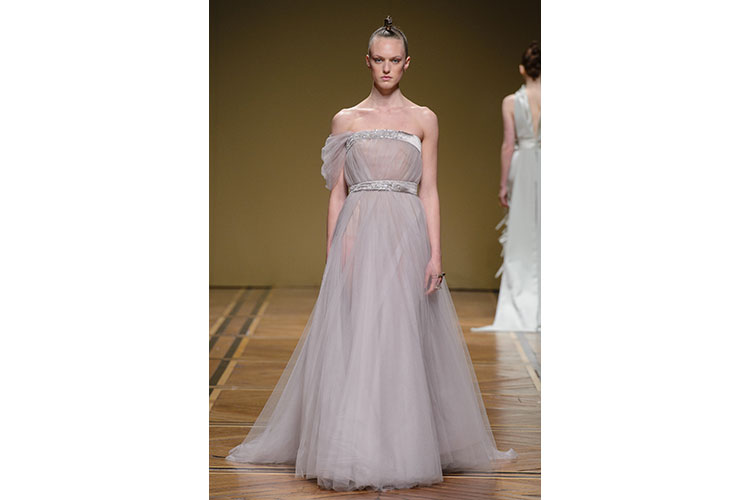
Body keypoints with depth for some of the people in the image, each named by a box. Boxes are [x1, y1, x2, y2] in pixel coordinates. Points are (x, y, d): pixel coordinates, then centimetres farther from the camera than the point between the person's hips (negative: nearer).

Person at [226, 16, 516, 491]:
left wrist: (435, 253, -4)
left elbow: (429, 191, 4)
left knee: (403, 340, -1)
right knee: (352, 339, -3)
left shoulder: (424, 119, 8)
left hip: (407, 236, 0)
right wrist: (333, 252, 1)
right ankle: (351, 448, 4)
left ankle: (404, 447, 9)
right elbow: (337, 191, 9)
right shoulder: (346, 120, 9)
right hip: (358, 237, 0)